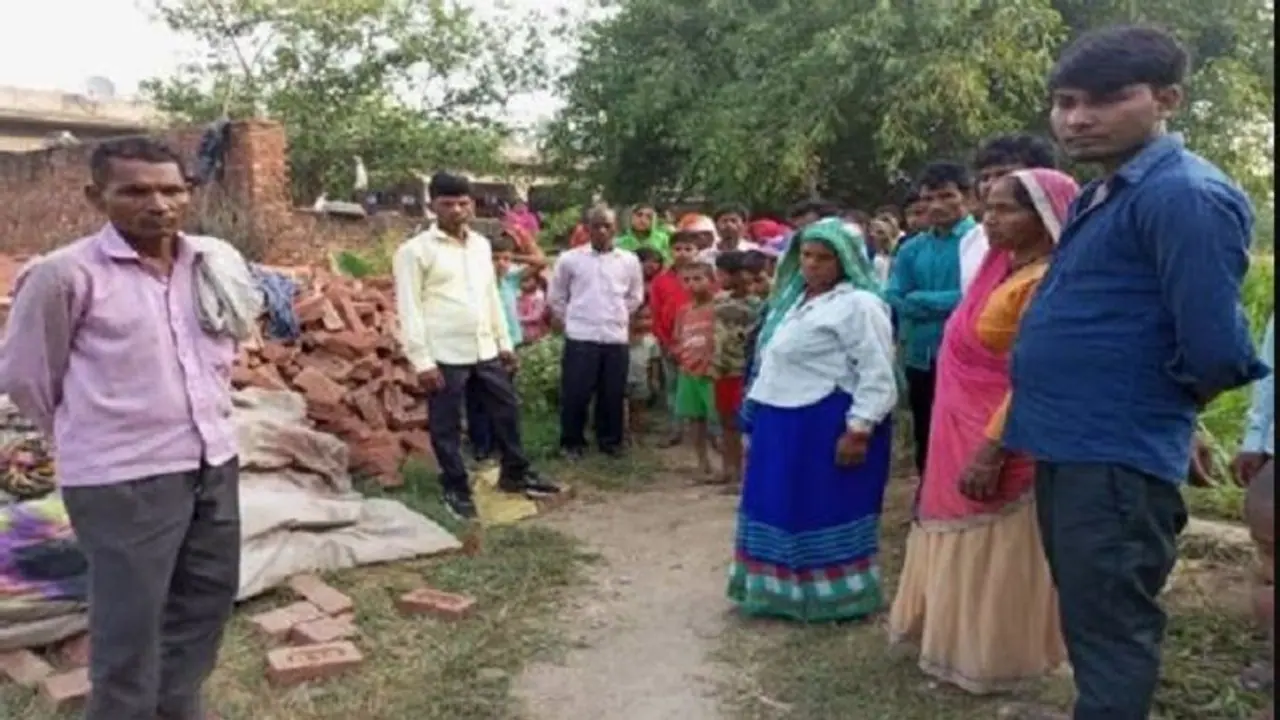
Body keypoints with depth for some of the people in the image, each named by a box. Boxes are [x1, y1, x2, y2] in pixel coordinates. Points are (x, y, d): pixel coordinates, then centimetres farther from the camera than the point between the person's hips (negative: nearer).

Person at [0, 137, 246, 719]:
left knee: (208, 597, 20)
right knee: (130, 623, 6)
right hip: (122, 478, -6)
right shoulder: (63, 274, -14)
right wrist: (89, 434, 6)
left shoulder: (218, 260, 1)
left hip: (215, 462, 6)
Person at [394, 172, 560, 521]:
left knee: (507, 409, 15)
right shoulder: (415, 250, -9)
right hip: (444, 355, -6)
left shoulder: (481, 244, 11)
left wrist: (504, 342, 15)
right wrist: (422, 360, -16)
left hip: (485, 350, 6)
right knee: (447, 426, 6)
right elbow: (409, 309, -11)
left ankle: (515, 474, 33)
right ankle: (456, 490, 22)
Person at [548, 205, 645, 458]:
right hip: (580, 337, -2)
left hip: (616, 337, 2)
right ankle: (571, 442, 17)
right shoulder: (570, 259, -2)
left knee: (613, 394, 8)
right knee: (575, 393, 1)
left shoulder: (629, 260, 3)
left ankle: (610, 440, 24)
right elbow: (555, 297, 8)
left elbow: (635, 296, 16)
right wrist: (571, 319, 7)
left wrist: (617, 317, 12)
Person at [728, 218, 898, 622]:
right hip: (783, 425, 9)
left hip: (827, 426, -9)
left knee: (826, 512, 0)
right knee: (783, 508, 15)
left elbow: (878, 375, -17)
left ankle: (834, 596, 14)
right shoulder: (795, 300, 16)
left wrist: (858, 430, -22)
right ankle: (783, 589, 29)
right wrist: (759, 417, 21)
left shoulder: (858, 304, -12)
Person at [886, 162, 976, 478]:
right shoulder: (912, 249, 10)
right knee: (926, 449, 16)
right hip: (921, 361, 5)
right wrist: (948, 304, -16)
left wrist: (919, 300, -9)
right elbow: (892, 300, 0)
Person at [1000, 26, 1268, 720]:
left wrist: (1164, 400, -4)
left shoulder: (1185, 194, -18)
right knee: (1090, 621, 23)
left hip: (1116, 456, -10)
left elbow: (1214, 350, -23)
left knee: (1108, 630, 3)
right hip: (1067, 445, 10)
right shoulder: (1100, 195, 13)